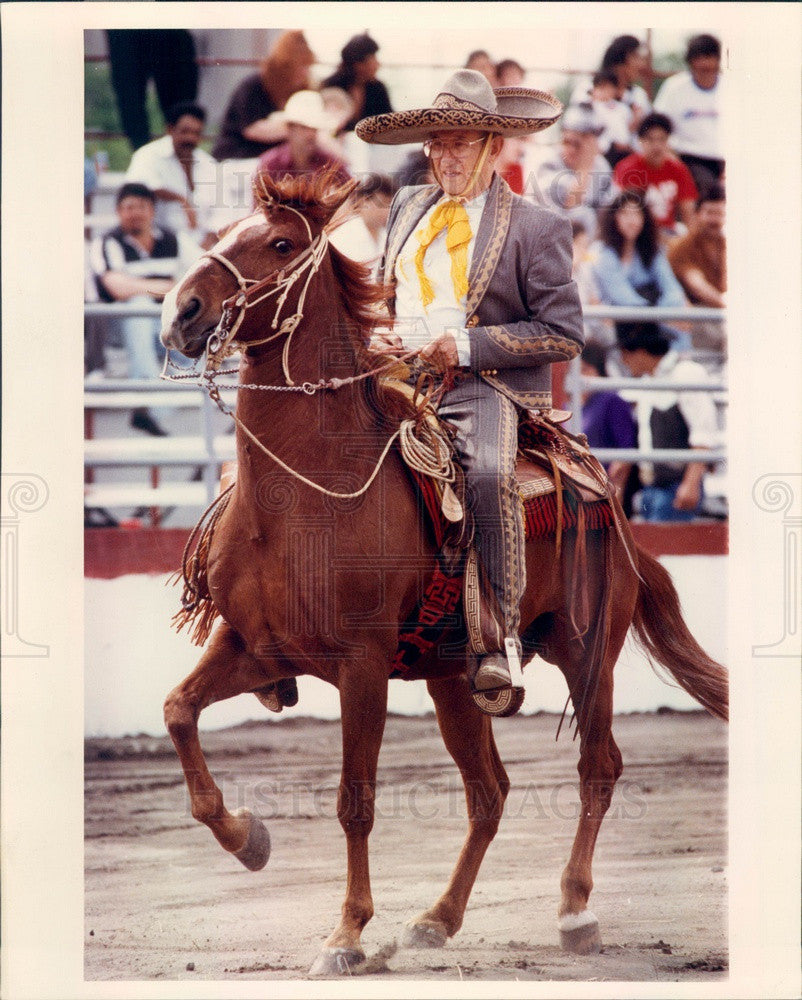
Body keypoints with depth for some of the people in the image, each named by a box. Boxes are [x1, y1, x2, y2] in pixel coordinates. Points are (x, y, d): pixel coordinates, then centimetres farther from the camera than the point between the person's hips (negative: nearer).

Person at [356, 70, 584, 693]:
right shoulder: (409, 207, 17)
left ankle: (501, 638, -27)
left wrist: (464, 346, -14)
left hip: (484, 388, -6)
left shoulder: (536, 228, -1)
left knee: (490, 475, -35)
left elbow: (565, 334, -6)